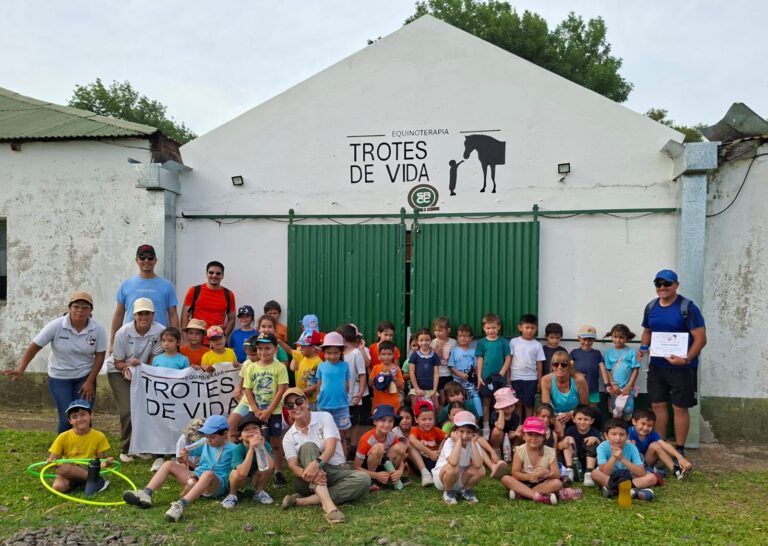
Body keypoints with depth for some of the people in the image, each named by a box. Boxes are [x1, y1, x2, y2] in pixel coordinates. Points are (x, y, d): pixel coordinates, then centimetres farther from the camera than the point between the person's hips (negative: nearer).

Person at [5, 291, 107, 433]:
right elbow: (34, 346, -12)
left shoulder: (98, 330, -12)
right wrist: (20, 369, -23)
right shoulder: (56, 326, -16)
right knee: (67, 418, -7)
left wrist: (90, 382, -10)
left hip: (85, 377, 1)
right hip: (59, 378, -1)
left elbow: (99, 356, -6)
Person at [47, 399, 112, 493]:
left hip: (88, 471, -3)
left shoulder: (99, 436, -4)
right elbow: (52, 458, 1)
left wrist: (105, 463, -23)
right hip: (69, 472, 3)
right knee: (58, 486, -32)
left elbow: (102, 458, 1)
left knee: (63, 468, -32)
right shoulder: (63, 437, -2)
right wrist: (51, 461, -24)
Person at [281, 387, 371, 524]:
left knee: (363, 479, -30)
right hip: (308, 482, 0)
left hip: (334, 472, 0)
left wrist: (317, 463, -38)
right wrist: (306, 473, -34)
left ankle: (302, 501, -32)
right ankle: (328, 504, -43)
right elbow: (293, 466, -9)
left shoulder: (324, 417, 0)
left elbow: (331, 447, -16)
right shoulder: (288, 437, 5)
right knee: (308, 446, -28)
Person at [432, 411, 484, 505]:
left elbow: (478, 465, -30)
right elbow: (453, 462, -46)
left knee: (480, 470, -23)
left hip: (461, 478, 4)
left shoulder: (473, 444, -13)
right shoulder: (449, 442, -25)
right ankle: (448, 492, -7)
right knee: (452, 468, -37)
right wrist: (458, 441, -37)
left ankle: (465, 490, 5)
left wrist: (473, 443, -28)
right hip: (441, 476, -4)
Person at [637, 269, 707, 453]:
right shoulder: (651, 307, 6)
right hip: (656, 366, 5)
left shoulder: (687, 307, -12)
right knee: (657, 405, 9)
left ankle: (679, 450, 14)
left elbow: (700, 338, -14)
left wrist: (686, 359, -25)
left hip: (682, 368, -5)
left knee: (680, 408, 2)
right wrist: (643, 347, 0)